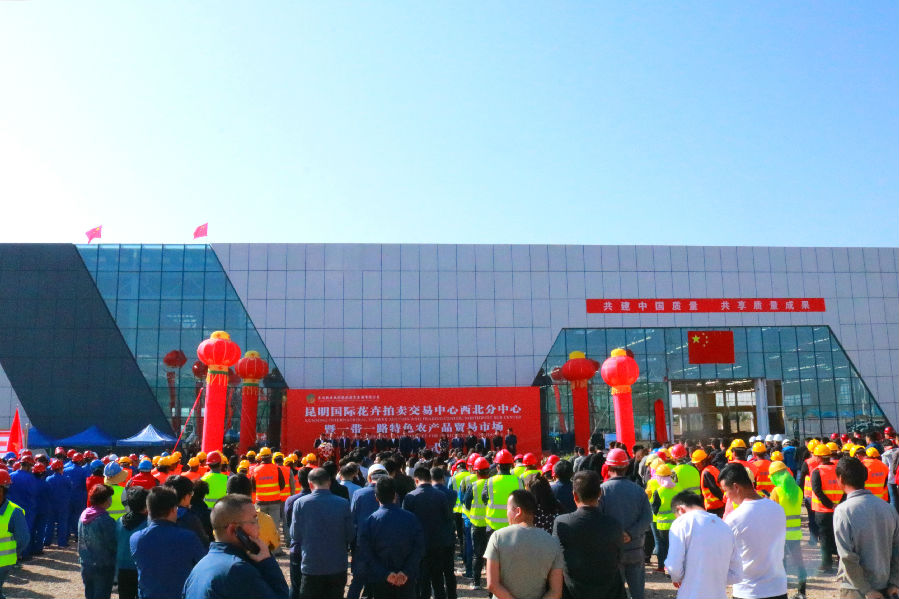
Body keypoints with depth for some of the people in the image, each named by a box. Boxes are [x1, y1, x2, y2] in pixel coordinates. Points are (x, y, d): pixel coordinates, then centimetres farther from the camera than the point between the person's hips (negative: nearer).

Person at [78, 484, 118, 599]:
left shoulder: (83, 515, 0)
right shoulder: (106, 520, -23)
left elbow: (81, 541, 11)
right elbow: (113, 544, -17)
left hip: (86, 565, 7)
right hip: (103, 567, -7)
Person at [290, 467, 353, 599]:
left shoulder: (300, 503, -11)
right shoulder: (343, 504, -10)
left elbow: (295, 536, -4)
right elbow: (350, 536, -4)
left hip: (311, 567, -1)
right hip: (338, 567, 1)